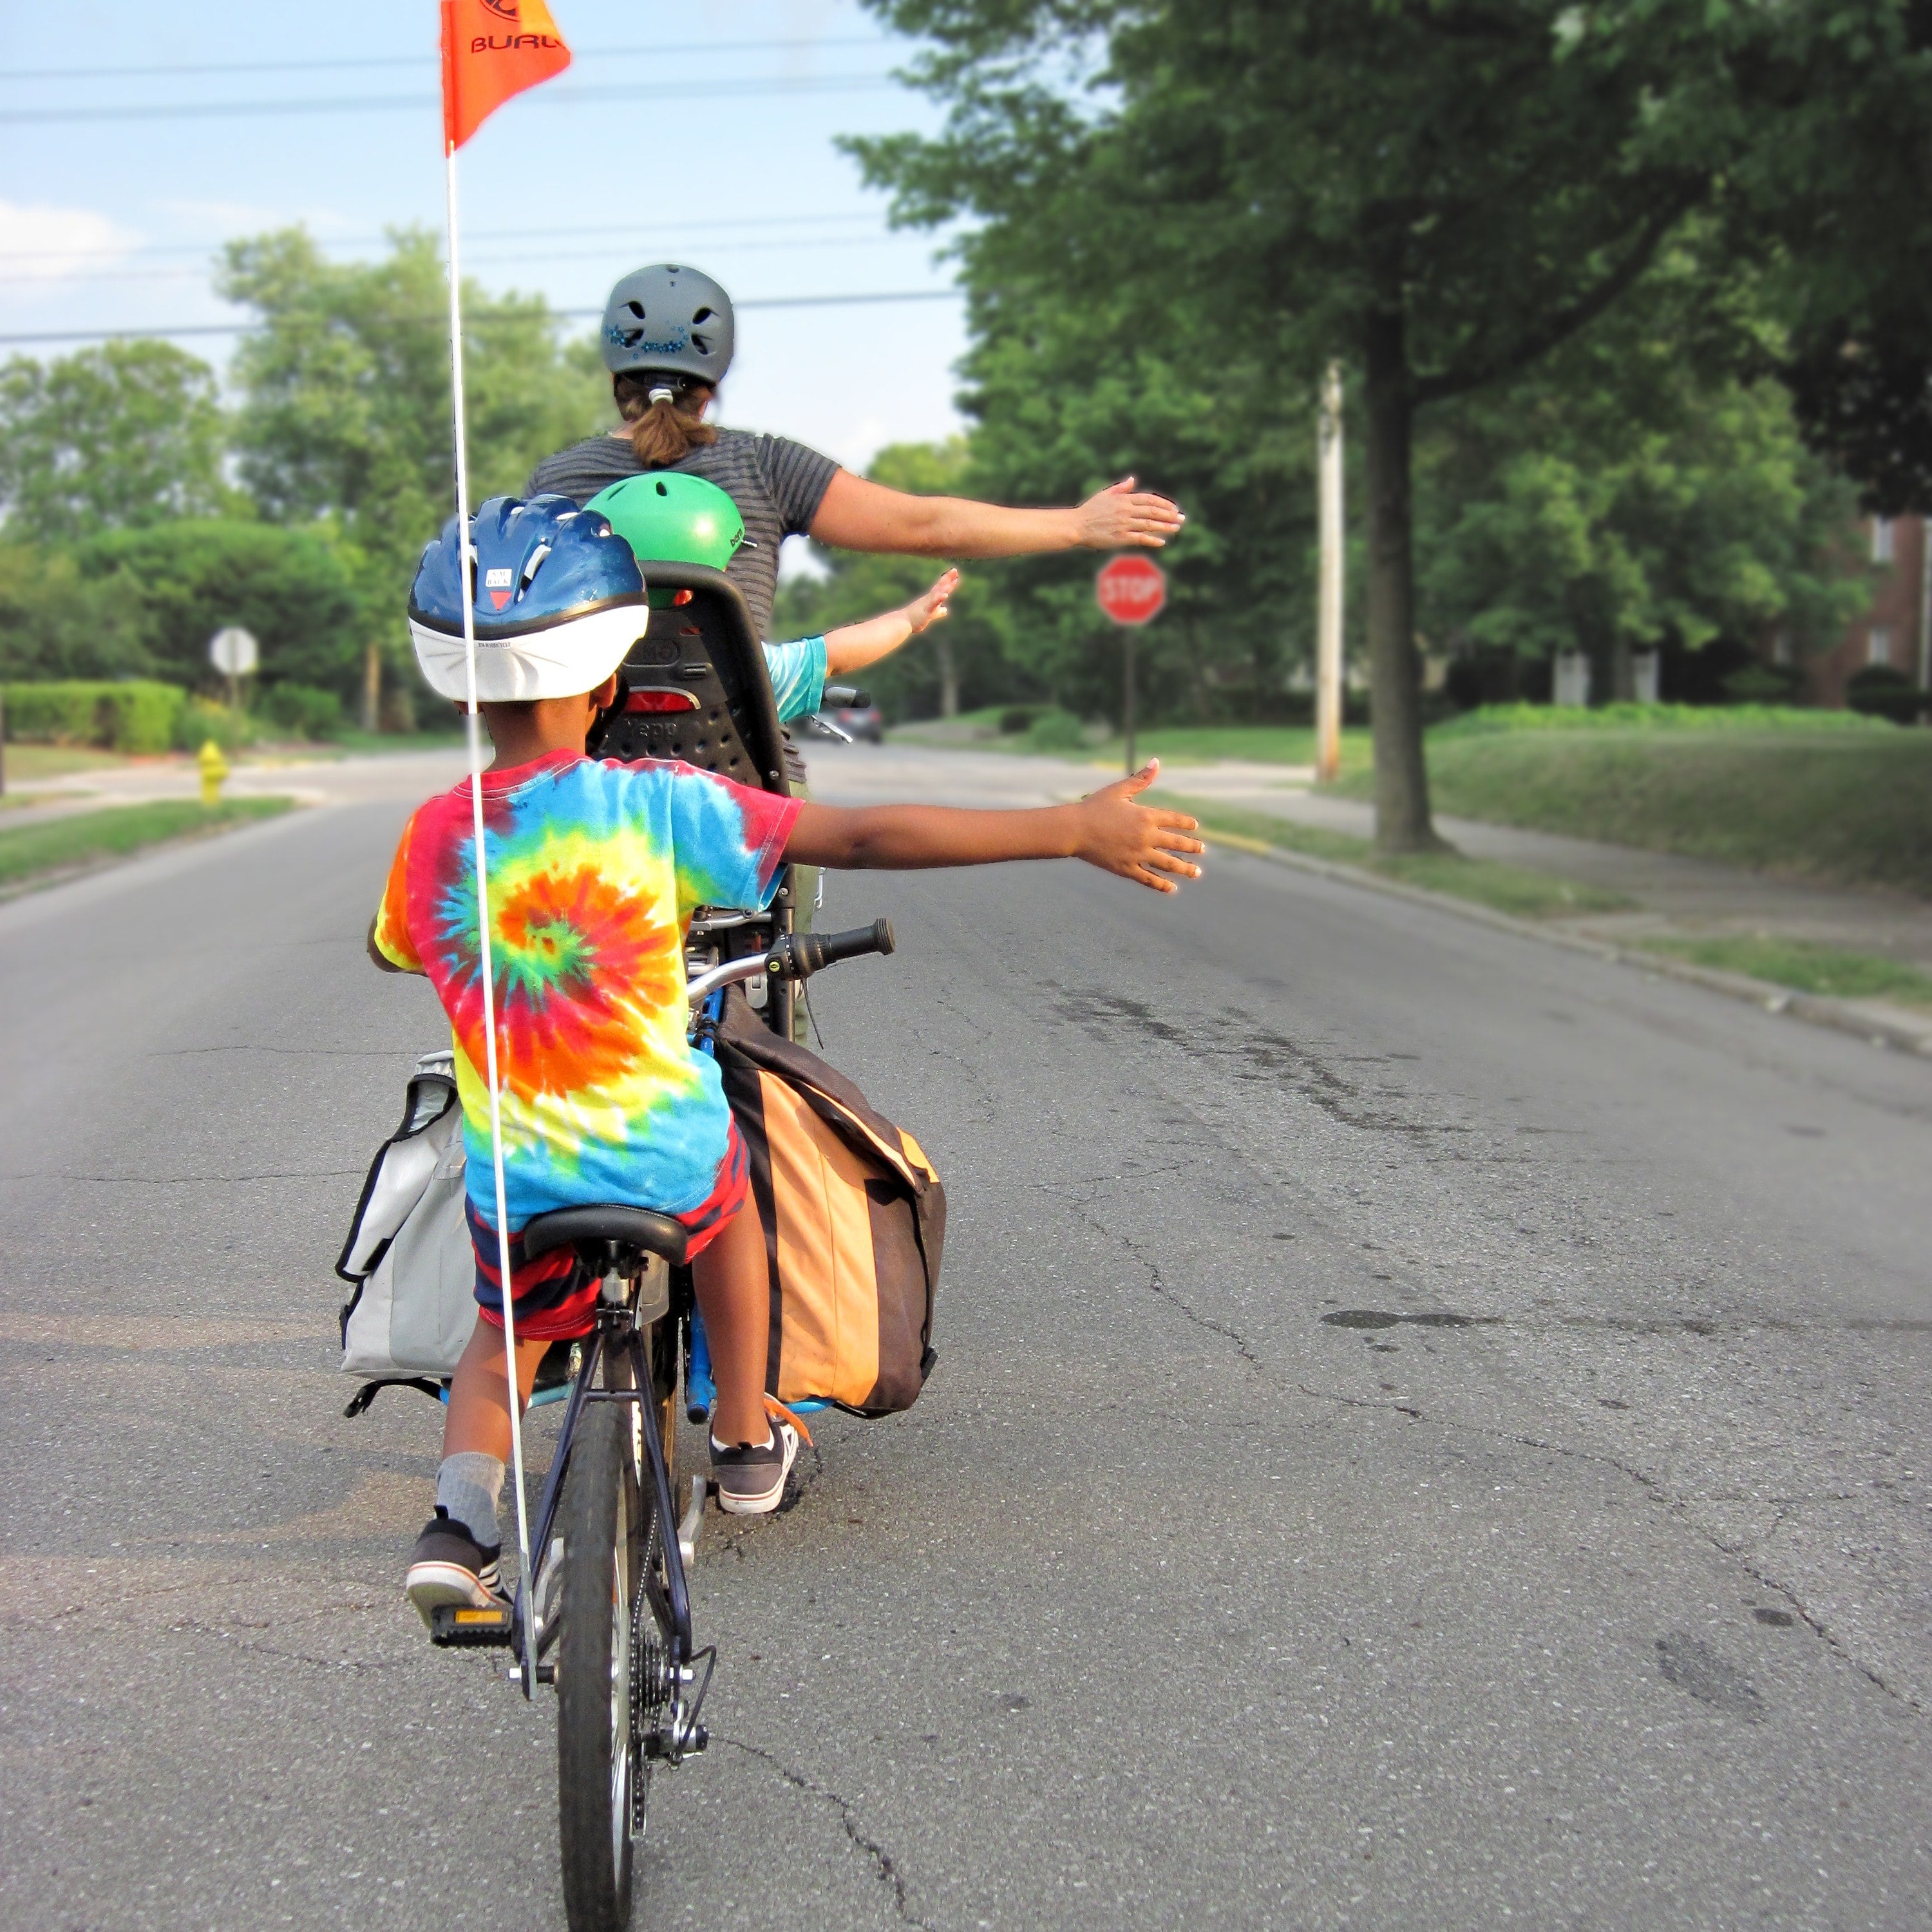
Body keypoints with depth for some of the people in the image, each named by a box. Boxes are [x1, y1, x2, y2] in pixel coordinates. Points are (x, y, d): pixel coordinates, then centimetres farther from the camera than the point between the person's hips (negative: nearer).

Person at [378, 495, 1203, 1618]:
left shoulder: (434, 838, -4)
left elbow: (388, 949, 18)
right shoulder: (656, 806, -14)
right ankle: (747, 1441, 42)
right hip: (671, 1172, -2)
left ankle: (462, 1516, 4)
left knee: (501, 1347, 29)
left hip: (516, 1198, 2)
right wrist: (1074, 829, -11)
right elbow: (872, 838, -16)